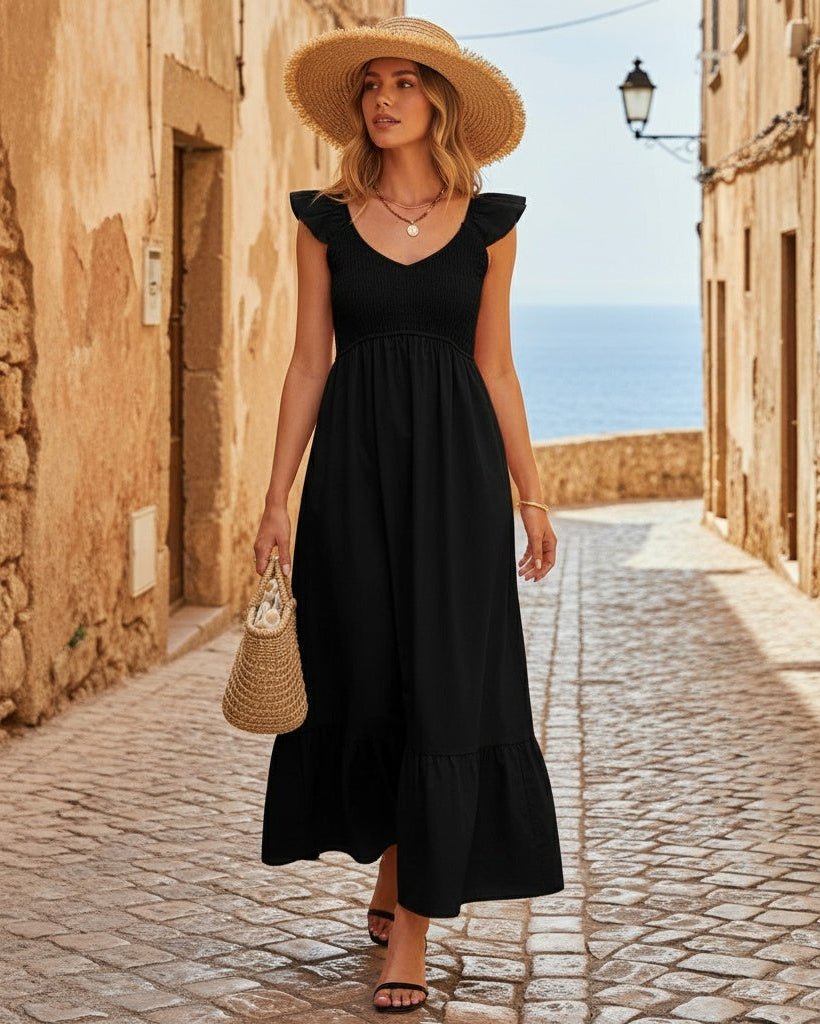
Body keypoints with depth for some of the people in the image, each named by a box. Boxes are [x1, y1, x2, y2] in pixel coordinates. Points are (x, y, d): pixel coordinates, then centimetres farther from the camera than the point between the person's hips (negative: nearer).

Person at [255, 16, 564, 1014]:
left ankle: (411, 931, 0)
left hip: (455, 465, -1)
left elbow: (495, 368, 7)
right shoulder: (326, 220, 5)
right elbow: (308, 365, 4)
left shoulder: (488, 222, 5)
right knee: (367, 679, 7)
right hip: (354, 465, 1)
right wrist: (278, 496, -2)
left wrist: (530, 494, 5)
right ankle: (393, 876, 29)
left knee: (445, 685, -5)